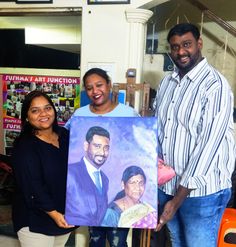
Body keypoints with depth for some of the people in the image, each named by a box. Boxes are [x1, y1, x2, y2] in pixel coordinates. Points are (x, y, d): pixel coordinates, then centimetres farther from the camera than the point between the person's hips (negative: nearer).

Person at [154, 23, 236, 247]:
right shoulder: (167, 82, 6)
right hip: (166, 185, 6)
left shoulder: (215, 85, -16)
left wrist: (177, 200, -19)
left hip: (201, 192, -6)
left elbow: (208, 145, -20)